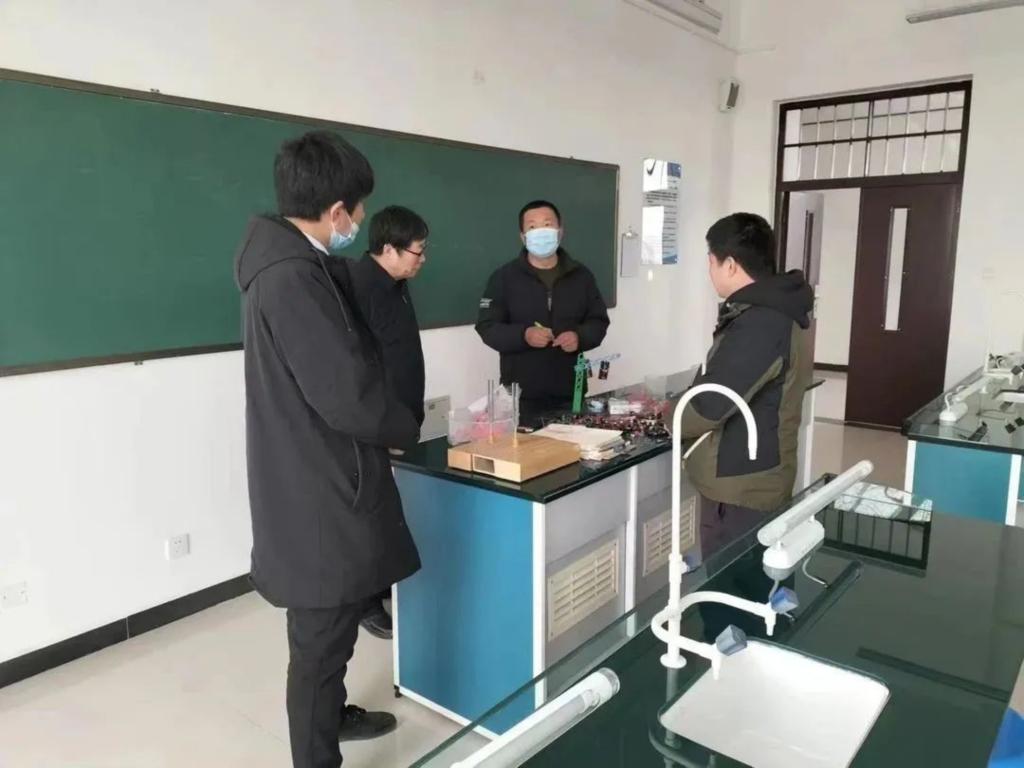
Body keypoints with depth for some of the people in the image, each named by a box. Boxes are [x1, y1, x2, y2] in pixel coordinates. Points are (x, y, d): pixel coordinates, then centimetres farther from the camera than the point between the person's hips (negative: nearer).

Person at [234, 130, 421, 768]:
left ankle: (332, 714, 47)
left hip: (317, 480, 10)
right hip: (320, 490, -10)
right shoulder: (293, 278, -24)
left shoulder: (289, 263, 9)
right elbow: (346, 393, -25)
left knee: (331, 626, 26)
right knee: (322, 634, 6)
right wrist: (406, 428, -7)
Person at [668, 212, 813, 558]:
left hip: (740, 487, -10)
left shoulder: (759, 325, -24)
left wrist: (670, 416, -4)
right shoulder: (776, 312, 9)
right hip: (755, 480, 10)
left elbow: (708, 406, -24)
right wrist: (677, 407, 10)